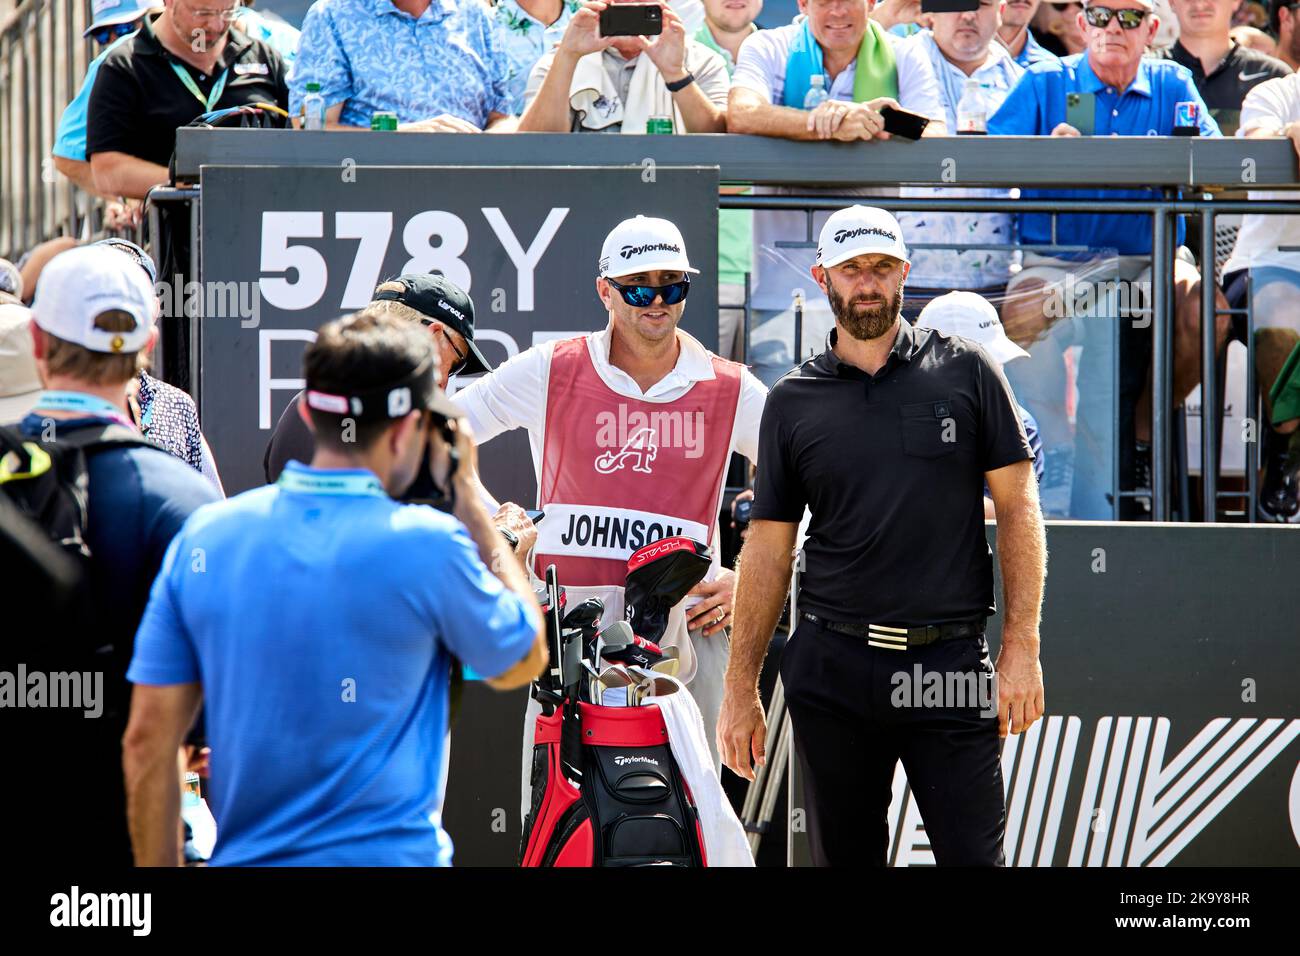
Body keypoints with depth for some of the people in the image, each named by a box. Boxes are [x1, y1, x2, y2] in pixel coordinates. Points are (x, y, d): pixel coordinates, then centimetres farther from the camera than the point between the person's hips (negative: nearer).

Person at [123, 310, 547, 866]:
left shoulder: (204, 536, 0)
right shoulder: (426, 547, -11)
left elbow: (146, 741, 1)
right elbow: (522, 662, 7)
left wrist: (159, 865, 10)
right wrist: (466, 496, 9)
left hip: (242, 857, 4)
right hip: (387, 856, -4)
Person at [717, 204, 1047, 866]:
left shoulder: (966, 372, 5)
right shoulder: (792, 401, 8)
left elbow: (1017, 508, 3)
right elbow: (768, 546, 10)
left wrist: (1022, 646, -5)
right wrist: (741, 688, 6)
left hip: (951, 663, -2)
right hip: (832, 671, 2)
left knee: (974, 856, -3)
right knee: (843, 856, 7)